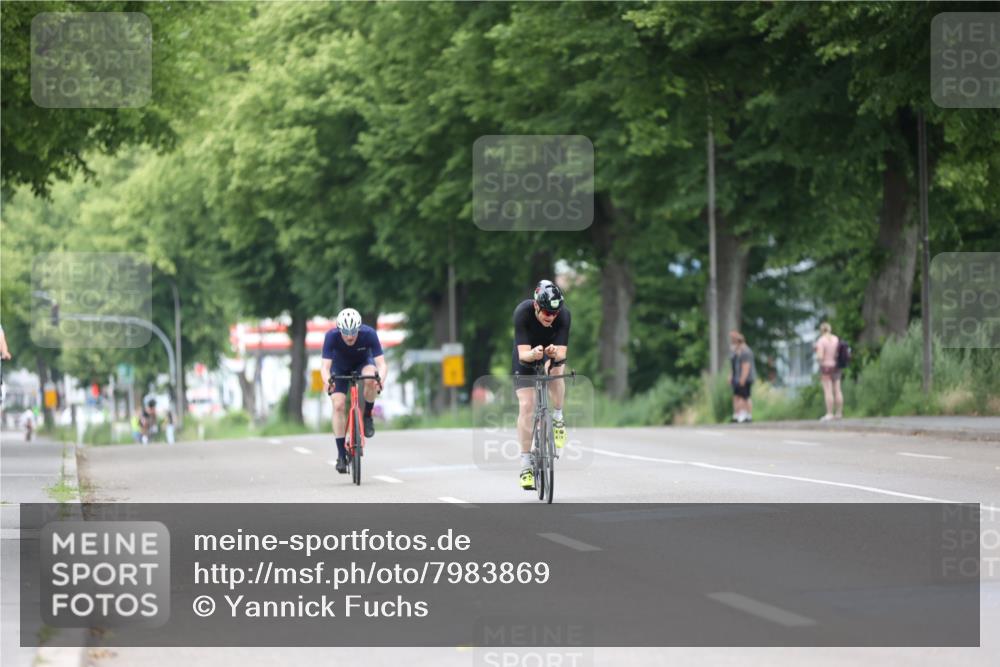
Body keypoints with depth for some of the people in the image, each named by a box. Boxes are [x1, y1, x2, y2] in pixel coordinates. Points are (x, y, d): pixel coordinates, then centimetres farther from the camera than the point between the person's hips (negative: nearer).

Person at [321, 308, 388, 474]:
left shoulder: (369, 334, -32)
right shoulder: (332, 336, -31)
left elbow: (382, 364, -35)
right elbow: (325, 366, -36)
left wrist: (381, 378, -57)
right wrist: (327, 380, -57)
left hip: (363, 364, 0)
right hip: (340, 369, 0)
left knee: (370, 378, -35)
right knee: (339, 406, -18)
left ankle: (367, 417, -10)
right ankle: (341, 455, -10)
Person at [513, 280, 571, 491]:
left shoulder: (563, 315, -28)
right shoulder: (523, 312, -33)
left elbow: (562, 353, -33)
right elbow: (523, 353, -37)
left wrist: (555, 353, -56)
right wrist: (533, 354, -59)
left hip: (552, 354, 2)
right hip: (526, 358, -2)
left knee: (557, 368, -31)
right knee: (526, 406, -15)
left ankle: (557, 418, -6)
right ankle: (526, 464, -10)